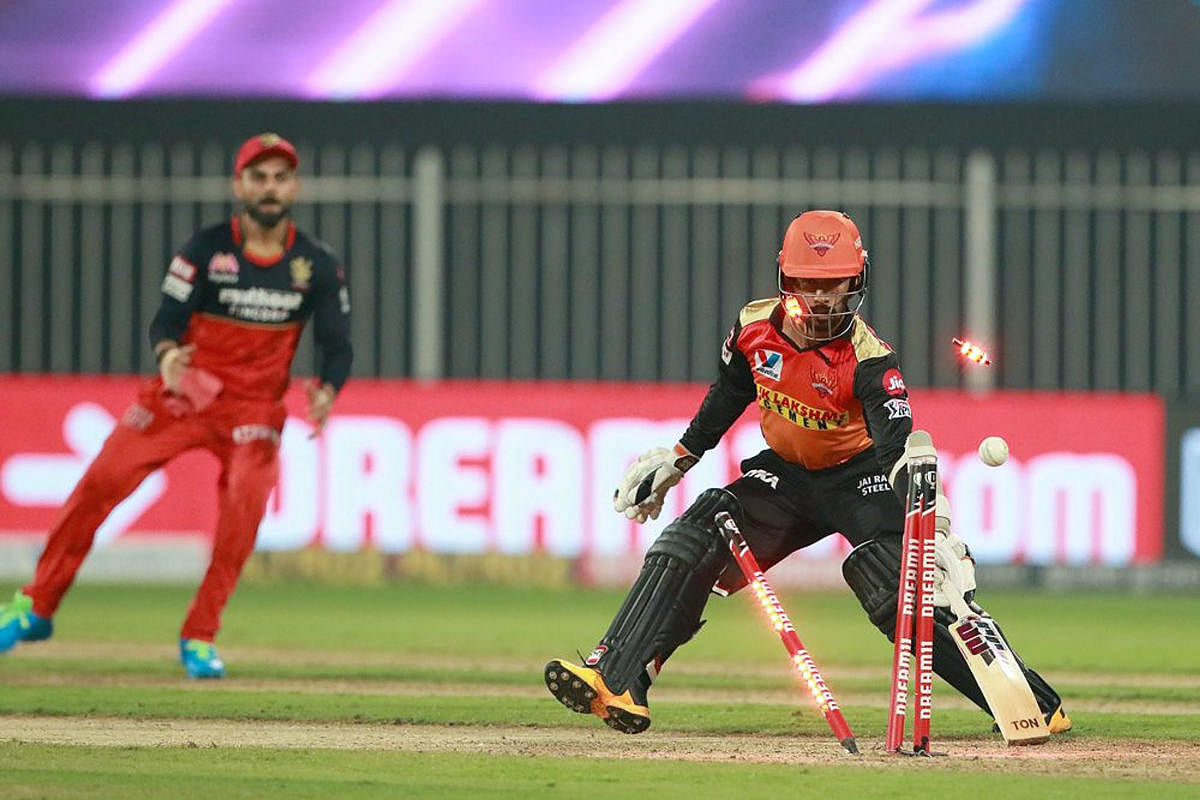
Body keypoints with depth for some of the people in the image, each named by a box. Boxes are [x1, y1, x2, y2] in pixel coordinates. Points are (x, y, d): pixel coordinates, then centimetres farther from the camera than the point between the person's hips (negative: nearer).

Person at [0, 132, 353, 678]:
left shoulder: (318, 266, -1)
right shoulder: (205, 249, -7)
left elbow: (337, 345, -2)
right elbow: (165, 321, -10)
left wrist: (326, 392, -24)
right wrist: (168, 353, -35)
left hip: (256, 406, 0)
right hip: (184, 392, 0)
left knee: (245, 505, -24)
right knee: (100, 482, -13)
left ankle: (199, 639, -10)